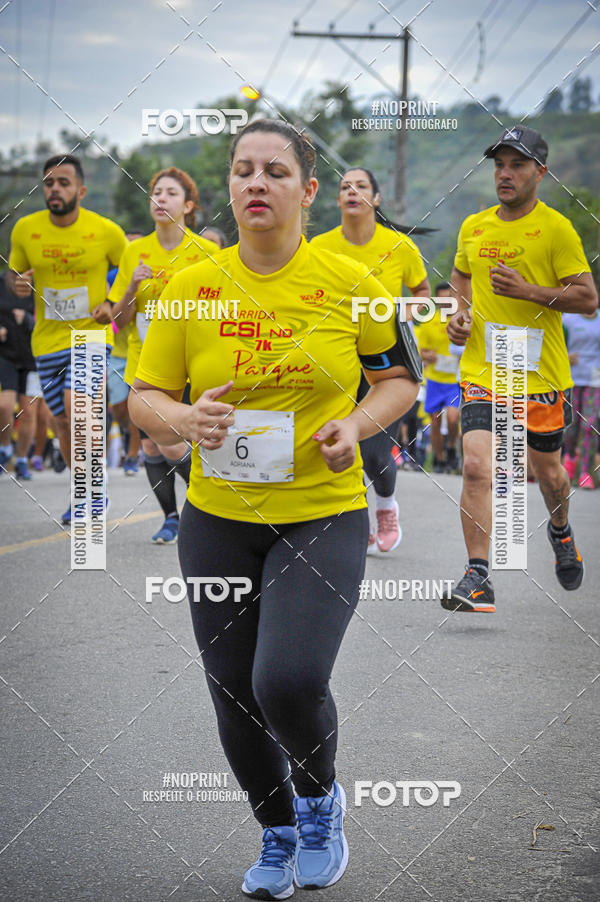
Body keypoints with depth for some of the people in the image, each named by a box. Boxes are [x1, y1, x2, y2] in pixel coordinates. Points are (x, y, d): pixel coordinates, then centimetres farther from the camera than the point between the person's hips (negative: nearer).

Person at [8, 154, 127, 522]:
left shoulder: (107, 231, -8)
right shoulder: (25, 230, -1)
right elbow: (15, 273, 14)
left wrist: (113, 305, -10)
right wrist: (18, 284, -10)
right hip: (48, 340, 4)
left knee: (74, 403, -23)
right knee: (62, 422, 9)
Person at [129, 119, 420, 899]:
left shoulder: (349, 284, -4)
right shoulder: (191, 287, -1)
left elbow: (401, 377, 8)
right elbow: (143, 397, 5)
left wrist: (357, 424, -12)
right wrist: (184, 419, -18)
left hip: (324, 516, -3)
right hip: (219, 519, 3)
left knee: (289, 682, -20)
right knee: (236, 697, 8)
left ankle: (321, 796, 14)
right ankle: (278, 835, 36)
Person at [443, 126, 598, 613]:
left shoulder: (556, 228, -8)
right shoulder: (473, 227, 7)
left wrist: (526, 290, -21)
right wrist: (460, 311, 7)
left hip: (541, 373, -2)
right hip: (482, 370, 2)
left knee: (546, 469, 15)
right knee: (476, 467, -16)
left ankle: (561, 531, 49)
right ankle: (478, 578, -13)